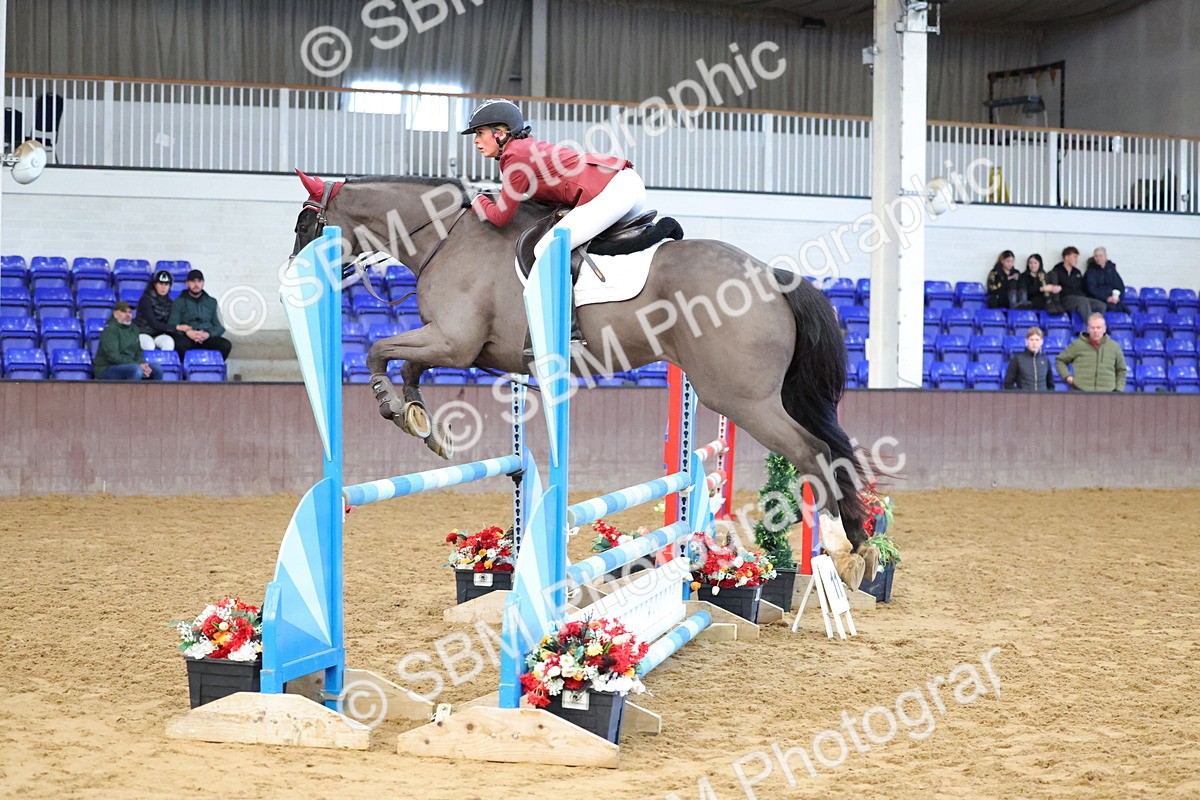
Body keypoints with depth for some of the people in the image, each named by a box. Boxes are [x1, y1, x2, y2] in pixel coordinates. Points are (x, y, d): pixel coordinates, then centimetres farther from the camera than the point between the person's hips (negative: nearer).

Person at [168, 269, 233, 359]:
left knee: (226, 345, -30)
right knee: (179, 344, -39)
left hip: (207, 338, 2)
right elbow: (172, 325, 4)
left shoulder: (211, 302, 21)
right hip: (187, 338, -2)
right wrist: (187, 332, -17)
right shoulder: (179, 302, 15)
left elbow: (219, 327, 13)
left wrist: (208, 334, -10)